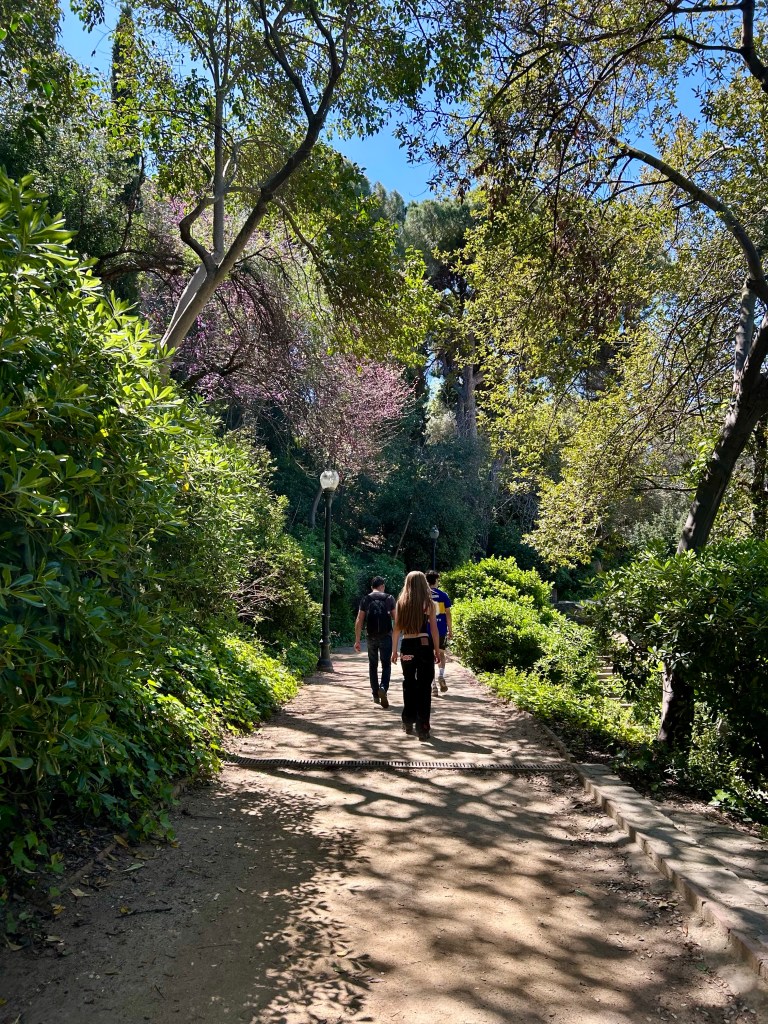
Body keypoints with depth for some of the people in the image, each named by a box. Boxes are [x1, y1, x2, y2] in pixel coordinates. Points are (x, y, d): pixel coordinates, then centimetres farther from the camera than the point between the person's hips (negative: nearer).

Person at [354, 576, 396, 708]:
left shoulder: (365, 600, 4)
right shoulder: (389, 598, 1)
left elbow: (358, 621, 0)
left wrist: (357, 640, 4)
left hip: (371, 637, 2)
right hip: (386, 636, -2)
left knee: (373, 665, 14)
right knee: (386, 665, 4)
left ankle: (375, 695, 18)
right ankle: (383, 688, -21)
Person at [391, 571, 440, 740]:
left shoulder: (401, 603, 2)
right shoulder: (428, 603, -3)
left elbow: (397, 629, 4)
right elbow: (434, 629, -2)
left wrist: (394, 650, 11)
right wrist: (437, 650, 5)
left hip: (407, 647, 2)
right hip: (424, 646, -2)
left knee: (409, 684, 16)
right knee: (424, 686, 3)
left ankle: (408, 723, 22)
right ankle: (422, 728, 2)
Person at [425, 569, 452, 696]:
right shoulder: (443, 595, -1)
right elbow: (448, 613, -1)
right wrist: (450, 630, 6)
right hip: (441, 630, 1)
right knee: (441, 653, 21)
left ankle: (433, 685, 1)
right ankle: (441, 675, -2)